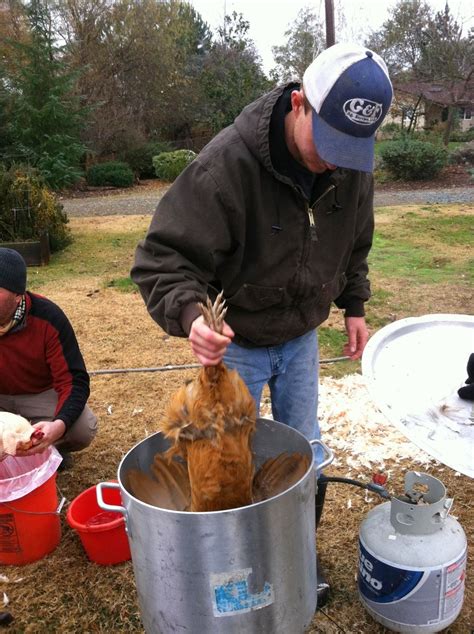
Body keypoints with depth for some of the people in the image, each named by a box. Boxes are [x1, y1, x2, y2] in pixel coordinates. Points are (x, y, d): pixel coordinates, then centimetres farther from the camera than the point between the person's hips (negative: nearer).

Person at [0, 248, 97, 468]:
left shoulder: (47, 318, -26)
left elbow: (74, 380, -25)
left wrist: (59, 425, -45)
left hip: (41, 394, -1)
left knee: (83, 429, -26)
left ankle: (54, 446, 8)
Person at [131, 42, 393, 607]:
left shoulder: (352, 165, -10)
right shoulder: (226, 164, -29)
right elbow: (161, 260, -28)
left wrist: (354, 305, 9)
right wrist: (190, 314, -45)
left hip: (302, 338, 5)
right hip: (236, 343, -4)